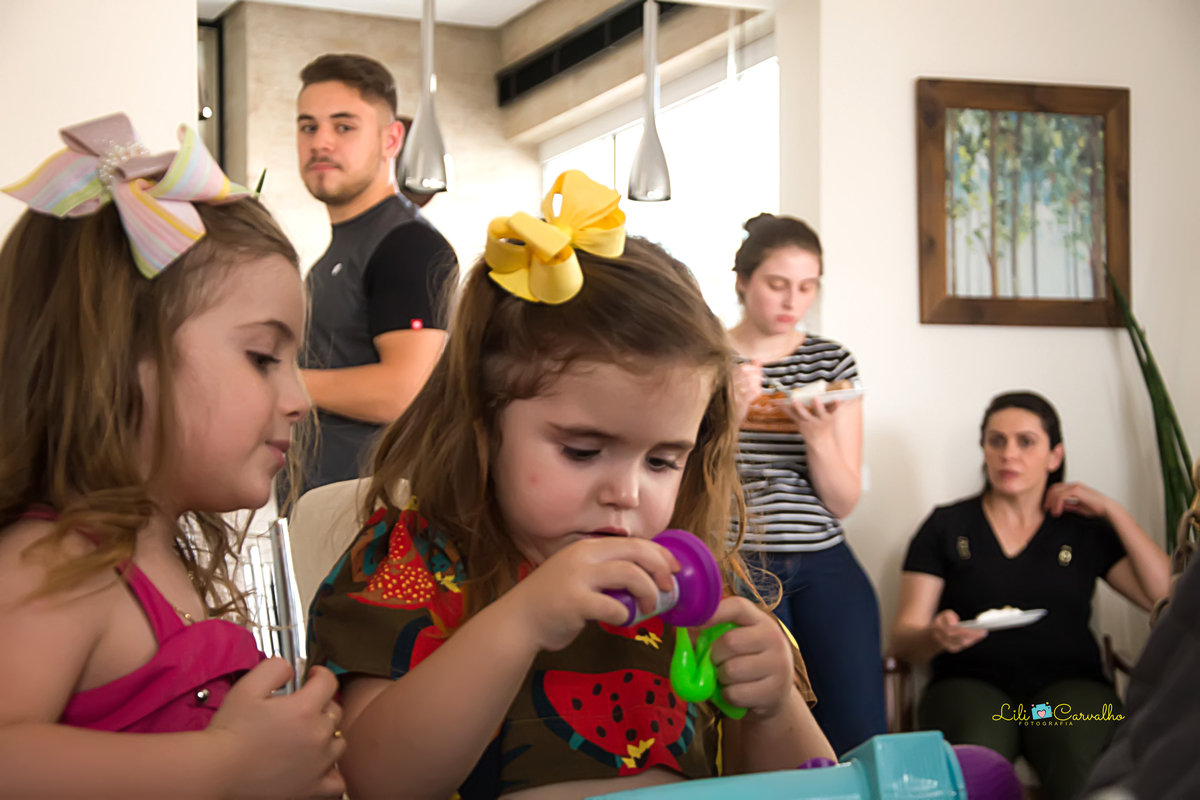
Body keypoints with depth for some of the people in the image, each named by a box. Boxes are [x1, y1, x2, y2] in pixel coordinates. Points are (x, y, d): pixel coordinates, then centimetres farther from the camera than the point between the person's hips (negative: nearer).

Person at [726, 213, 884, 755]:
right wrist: (728, 415, -16)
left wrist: (818, 435, -12)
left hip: (823, 568, 3)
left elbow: (844, 502, 6)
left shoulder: (833, 362, 8)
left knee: (861, 742, -4)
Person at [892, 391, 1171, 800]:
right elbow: (903, 640, 8)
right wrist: (937, 635, -17)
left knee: (1078, 762, -34)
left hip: (1066, 682, 1)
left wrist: (1113, 511, 5)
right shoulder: (946, 526, 13)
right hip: (972, 681, -1)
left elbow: (1167, 596, 4)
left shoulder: (1085, 529, 16)